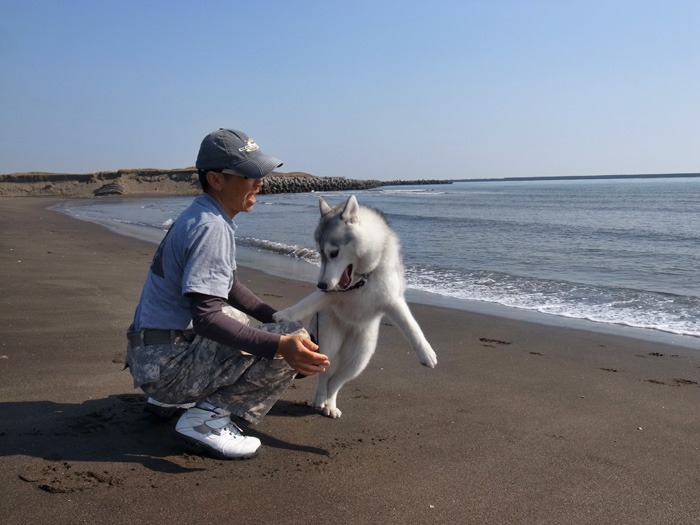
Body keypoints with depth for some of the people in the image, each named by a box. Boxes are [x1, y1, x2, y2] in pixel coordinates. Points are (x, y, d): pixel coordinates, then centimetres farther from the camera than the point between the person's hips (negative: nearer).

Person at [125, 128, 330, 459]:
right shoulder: (211, 227, -19)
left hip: (150, 356, 10)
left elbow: (228, 288, 21)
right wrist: (281, 344, -36)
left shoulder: (200, 216, 12)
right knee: (294, 340, -18)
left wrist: (279, 317, 13)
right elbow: (206, 317, -28)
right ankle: (205, 417, -13)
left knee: (238, 319, 35)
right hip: (165, 363, -10)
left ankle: (169, 396, 22)